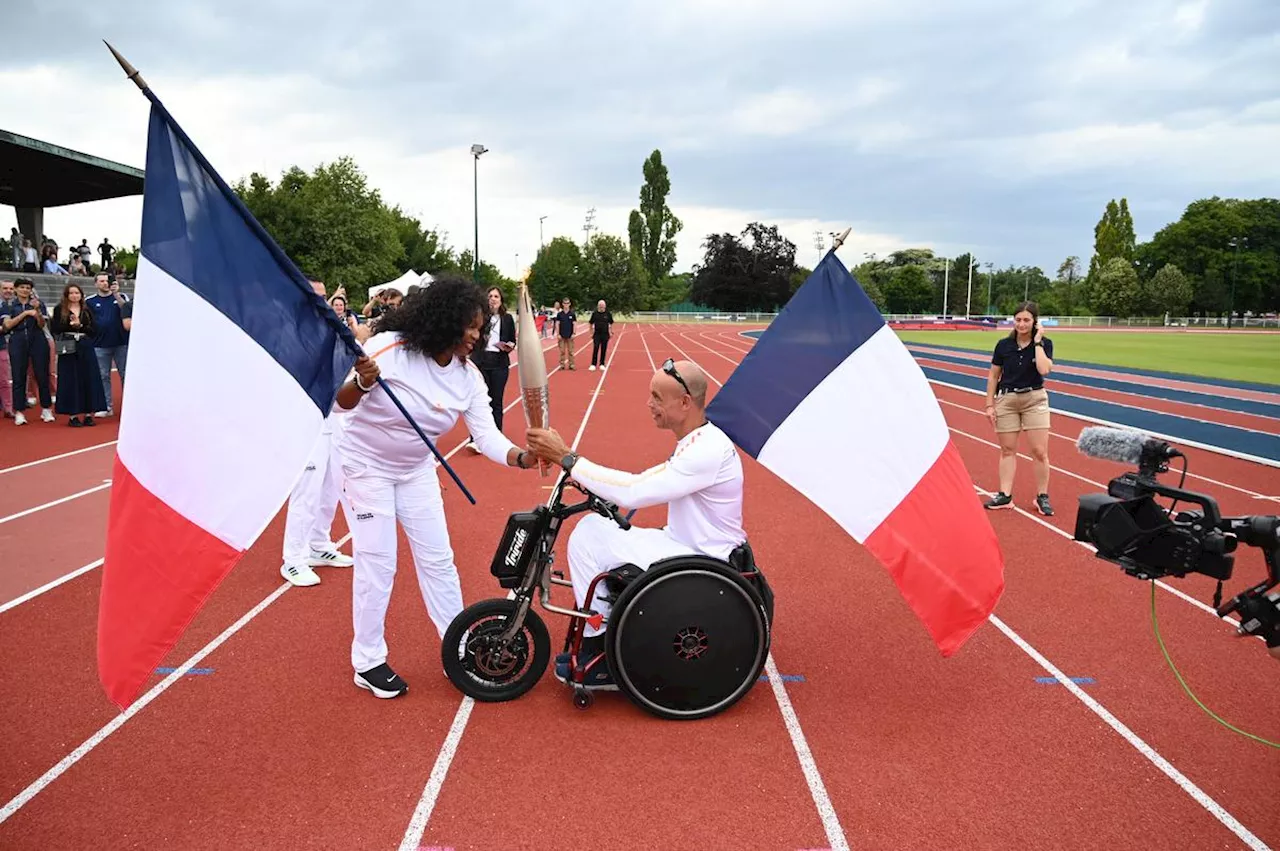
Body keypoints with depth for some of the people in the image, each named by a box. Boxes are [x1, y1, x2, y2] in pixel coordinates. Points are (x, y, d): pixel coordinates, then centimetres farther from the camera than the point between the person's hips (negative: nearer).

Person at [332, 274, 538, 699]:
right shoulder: (389, 348, -25)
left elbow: (486, 435, -15)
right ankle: (368, 662, 13)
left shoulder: (468, 376, -10)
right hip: (366, 465, -5)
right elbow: (343, 402, -24)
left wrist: (523, 457, -33)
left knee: (438, 559, 8)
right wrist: (362, 383, -46)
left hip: (416, 469, 5)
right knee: (377, 564, -4)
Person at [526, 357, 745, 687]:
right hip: (684, 546, 10)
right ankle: (593, 641, 12)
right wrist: (593, 484, -2)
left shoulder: (708, 449, -25)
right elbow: (643, 482, 13)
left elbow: (633, 493, -29)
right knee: (591, 525, 4)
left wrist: (566, 458, -24)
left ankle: (599, 660, 1)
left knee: (588, 540, -14)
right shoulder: (695, 442, 8)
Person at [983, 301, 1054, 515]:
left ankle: (1042, 496, 9)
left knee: (1039, 451, -3)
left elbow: (1044, 369, -23)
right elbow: (993, 376, 4)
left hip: (1034, 399, -1)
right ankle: (1005, 495, 12)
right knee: (1007, 449, 6)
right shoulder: (1004, 345, -2)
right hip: (1007, 399, 2)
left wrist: (1037, 342, -17)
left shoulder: (1044, 343, -5)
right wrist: (989, 405, 1)